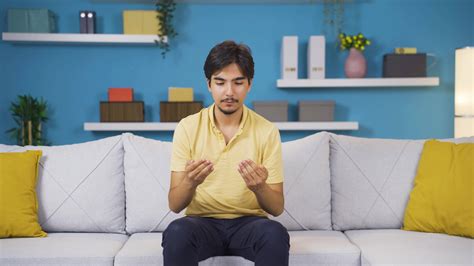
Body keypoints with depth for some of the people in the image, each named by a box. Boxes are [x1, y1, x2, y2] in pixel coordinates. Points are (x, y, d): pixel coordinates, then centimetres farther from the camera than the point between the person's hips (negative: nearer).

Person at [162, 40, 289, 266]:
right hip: (202, 222, 0)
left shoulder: (267, 131, -6)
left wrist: (259, 187, -27)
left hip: (249, 222, 0)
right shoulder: (187, 128, -6)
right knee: (176, 233, -33)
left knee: (275, 233, -32)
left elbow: (277, 208, -5)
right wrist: (190, 182, -30)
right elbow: (174, 204, -7)